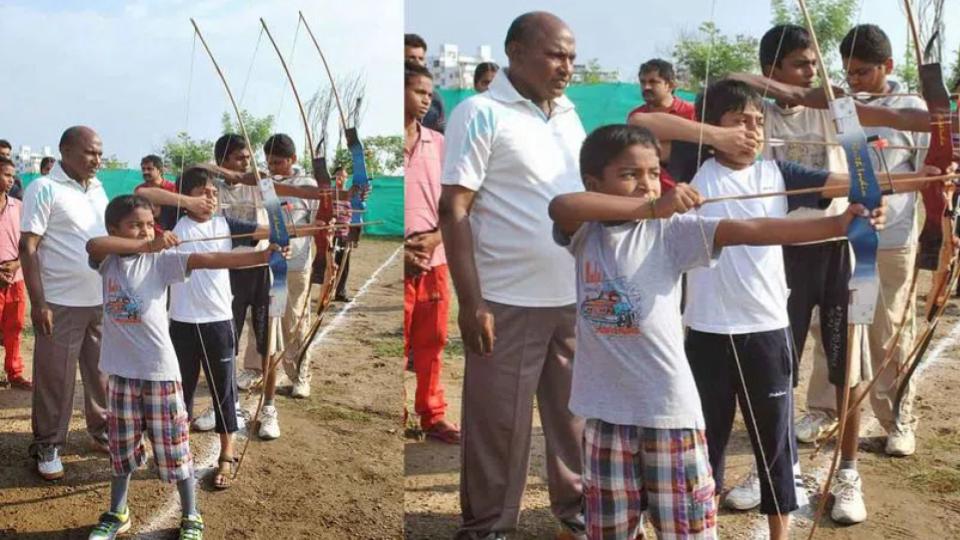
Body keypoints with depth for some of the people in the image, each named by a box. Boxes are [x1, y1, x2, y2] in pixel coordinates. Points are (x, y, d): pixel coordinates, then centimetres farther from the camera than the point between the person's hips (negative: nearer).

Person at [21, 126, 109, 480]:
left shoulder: (97, 188, 10)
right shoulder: (44, 188, -9)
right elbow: (28, 248, -13)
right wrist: (38, 303, -17)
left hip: (102, 300, 6)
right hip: (61, 303, -6)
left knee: (103, 371, 15)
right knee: (55, 378, 3)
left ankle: (103, 430, 31)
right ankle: (48, 446, 17)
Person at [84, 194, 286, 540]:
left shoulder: (161, 259, -6)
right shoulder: (107, 261, -1)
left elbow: (210, 260, -18)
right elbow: (93, 244, -24)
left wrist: (263, 255, -30)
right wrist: (146, 246, -34)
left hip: (160, 369, -2)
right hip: (121, 369, 2)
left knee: (174, 447, 5)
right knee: (122, 446, 17)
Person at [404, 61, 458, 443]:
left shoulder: (438, 143, 6)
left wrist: (436, 238, -8)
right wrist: (401, 252, -13)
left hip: (435, 260, 4)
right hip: (399, 263, -4)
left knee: (431, 344, 12)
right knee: (397, 348, 3)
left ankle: (432, 415, 25)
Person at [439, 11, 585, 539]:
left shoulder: (569, 114, 12)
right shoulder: (480, 113, -7)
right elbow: (453, 211, -12)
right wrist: (470, 302, -17)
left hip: (577, 297, 6)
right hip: (510, 301, -6)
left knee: (577, 412, 16)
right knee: (499, 424, 5)